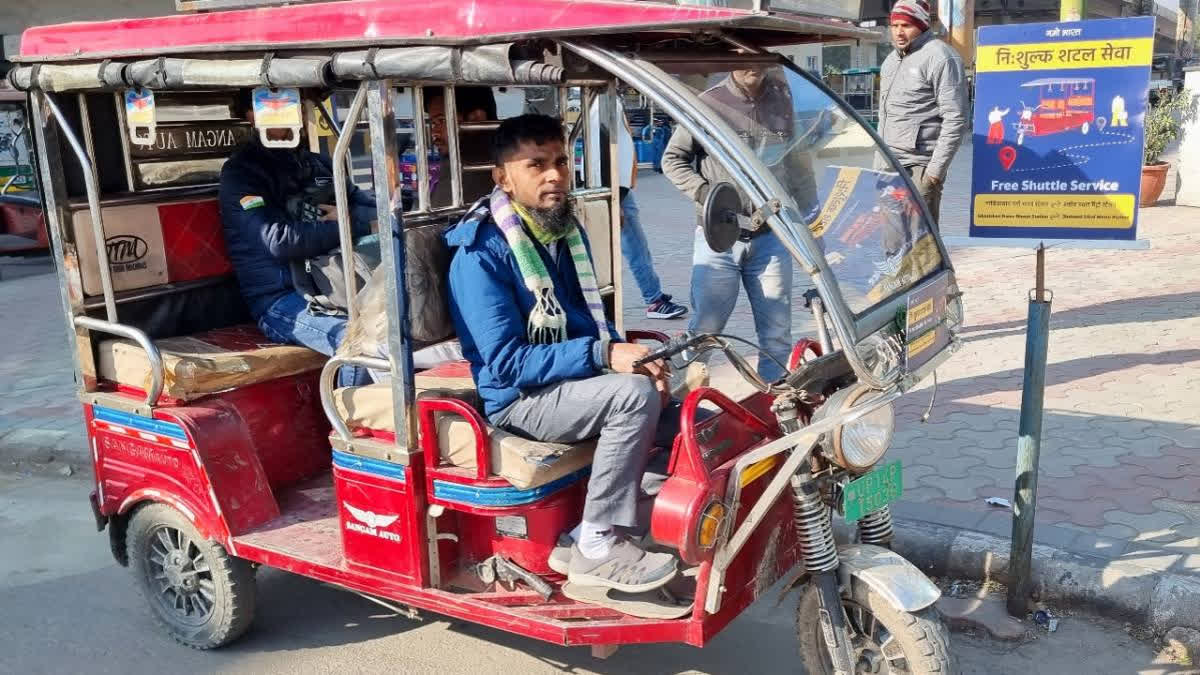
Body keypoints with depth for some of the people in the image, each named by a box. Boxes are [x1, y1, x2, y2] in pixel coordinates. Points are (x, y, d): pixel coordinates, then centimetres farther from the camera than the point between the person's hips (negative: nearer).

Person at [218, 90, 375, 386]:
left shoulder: (317, 163, 20)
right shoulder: (241, 172, 0)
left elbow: (375, 207, 15)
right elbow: (279, 241, -15)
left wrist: (350, 217, -7)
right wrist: (349, 226, -9)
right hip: (282, 300, -6)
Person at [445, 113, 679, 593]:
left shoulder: (565, 231, 7)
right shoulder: (480, 253, -17)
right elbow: (507, 363, -22)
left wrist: (630, 356, -7)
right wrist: (603, 355, -29)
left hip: (574, 378, 8)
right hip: (518, 398, -8)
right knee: (634, 394, -27)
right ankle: (597, 549, -19)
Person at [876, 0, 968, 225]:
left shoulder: (940, 57, -9)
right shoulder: (891, 60, 18)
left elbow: (956, 120, -14)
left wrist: (936, 168, -17)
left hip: (919, 166, -8)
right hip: (889, 165, 8)